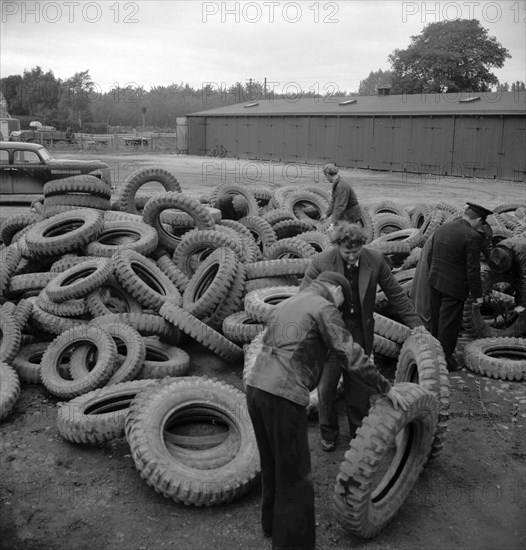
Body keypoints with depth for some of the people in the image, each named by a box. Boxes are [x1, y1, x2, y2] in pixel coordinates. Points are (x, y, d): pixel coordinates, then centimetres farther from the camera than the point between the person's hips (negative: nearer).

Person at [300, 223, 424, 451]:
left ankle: (359, 430, 34)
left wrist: (414, 322, 4)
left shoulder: (375, 259, -10)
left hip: (360, 332, 2)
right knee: (326, 386, 8)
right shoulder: (321, 263, -18)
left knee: (359, 384, 12)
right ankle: (328, 433, 30)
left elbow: (395, 293, 2)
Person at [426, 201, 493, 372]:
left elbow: (429, 256, 12)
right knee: (449, 324, 4)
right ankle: (445, 361, 12)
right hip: (454, 286, -7)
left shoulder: (441, 228, 5)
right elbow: (473, 269, -17)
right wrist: (477, 295, -7)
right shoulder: (473, 237, -16)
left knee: (436, 321, 19)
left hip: (435, 282, 7)